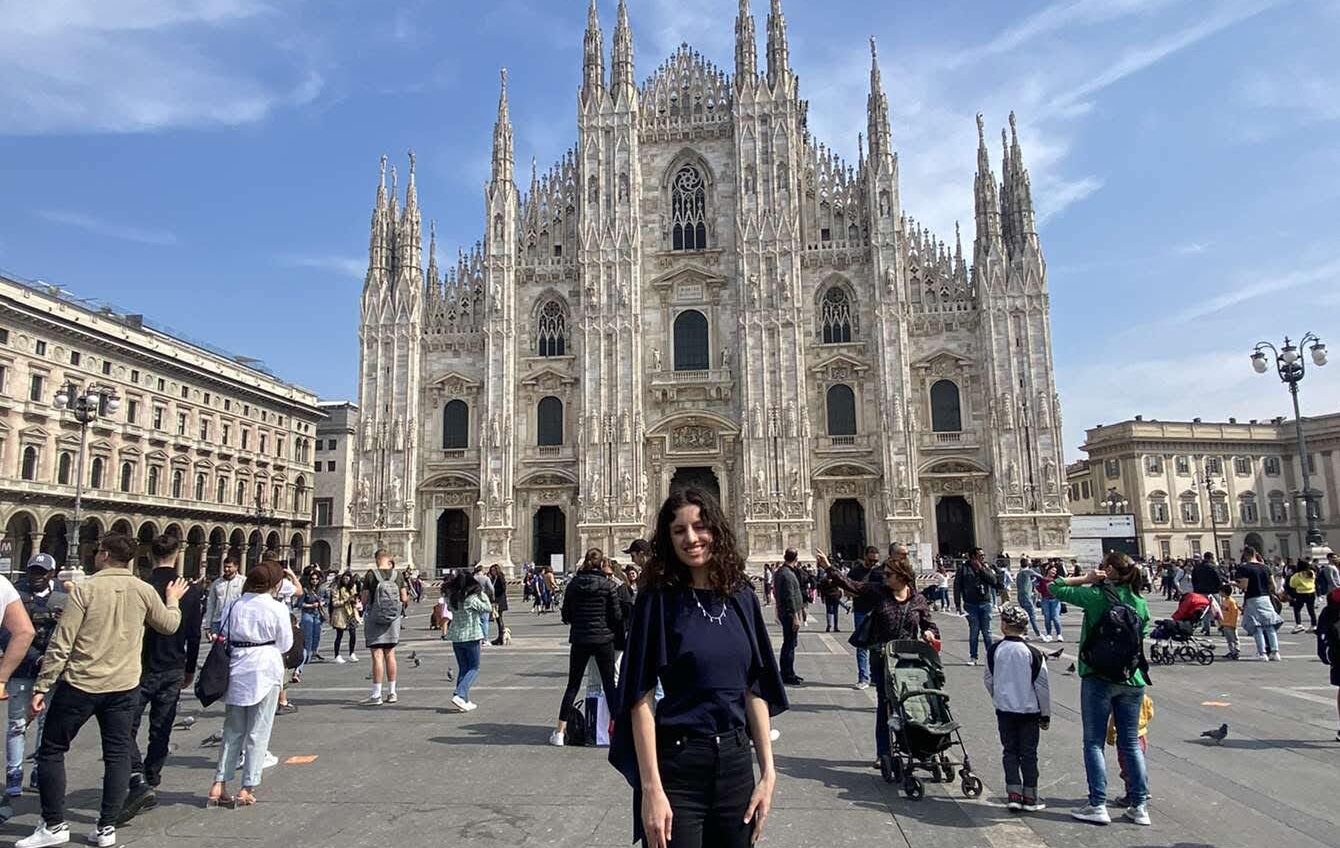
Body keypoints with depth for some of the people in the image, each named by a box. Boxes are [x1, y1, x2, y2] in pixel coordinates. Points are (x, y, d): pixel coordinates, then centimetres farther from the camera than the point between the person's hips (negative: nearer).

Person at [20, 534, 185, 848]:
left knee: (51, 751, 13)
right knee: (117, 754, 9)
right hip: (124, 686, 3)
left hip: (79, 684, -3)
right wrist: (172, 600, 31)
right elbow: (170, 625, 13)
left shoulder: (85, 589, -11)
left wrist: (41, 687, -5)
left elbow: (60, 643, -11)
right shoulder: (143, 590, -1)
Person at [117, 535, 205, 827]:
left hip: (142, 670, -4)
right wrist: (189, 670, 17)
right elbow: (194, 635, 5)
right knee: (160, 731, 14)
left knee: (127, 729, 1)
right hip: (173, 671, 4)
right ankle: (150, 783, 22)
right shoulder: (191, 590, -1)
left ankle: (139, 783, -13)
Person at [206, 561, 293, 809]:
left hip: (236, 671, 4)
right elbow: (285, 645, -3)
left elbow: (223, 638, 5)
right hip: (265, 671, -4)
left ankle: (219, 785, 14)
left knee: (232, 730, 16)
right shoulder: (277, 609, -11)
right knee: (258, 733, 6)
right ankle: (247, 789, 9)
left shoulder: (233, 606, 1)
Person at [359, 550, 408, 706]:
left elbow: (365, 600, -7)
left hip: (374, 618, -3)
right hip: (394, 619, 4)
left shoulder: (371, 575, -9)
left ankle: (376, 695, -1)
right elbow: (404, 599, 1)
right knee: (390, 655, 11)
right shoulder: (398, 575, -1)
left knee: (377, 656, -3)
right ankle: (392, 693, 18)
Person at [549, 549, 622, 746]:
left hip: (579, 640, 2)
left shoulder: (573, 584, 0)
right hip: (603, 639, -2)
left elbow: (565, 614, 4)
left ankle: (559, 731, 9)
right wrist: (618, 629, 14)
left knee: (573, 685, 10)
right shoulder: (609, 585, -8)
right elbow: (616, 615, -6)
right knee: (609, 685, 8)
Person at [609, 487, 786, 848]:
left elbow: (756, 691, 6)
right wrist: (651, 788, -17)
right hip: (675, 765, -4)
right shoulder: (657, 599, -9)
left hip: (735, 762, 4)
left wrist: (768, 771, 1)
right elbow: (642, 697, -12)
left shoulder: (742, 599, 3)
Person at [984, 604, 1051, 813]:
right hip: (1029, 710, -1)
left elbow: (988, 679, 4)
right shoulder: (1033, 653, -12)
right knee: (1028, 753, 9)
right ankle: (1029, 797, 14)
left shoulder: (994, 650, -6)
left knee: (1010, 751, 11)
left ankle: (1013, 794, 9)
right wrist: (1046, 714, 4)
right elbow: (1042, 686, -7)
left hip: (1004, 709, 1)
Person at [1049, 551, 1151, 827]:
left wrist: (1086, 579, -1)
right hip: (1132, 679, 5)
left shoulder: (1096, 595, -12)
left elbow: (1055, 588, -6)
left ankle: (1097, 805, 6)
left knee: (1094, 742, 4)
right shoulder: (1140, 602, 3)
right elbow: (1143, 637, 11)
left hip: (1098, 678, -5)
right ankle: (1139, 806, 19)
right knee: (1131, 743, 14)